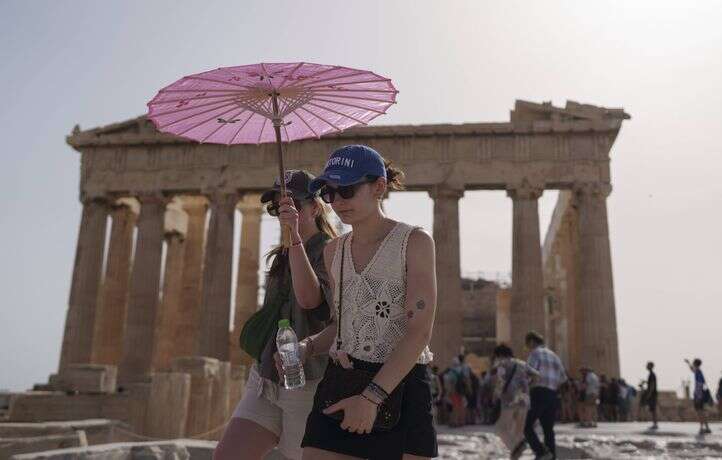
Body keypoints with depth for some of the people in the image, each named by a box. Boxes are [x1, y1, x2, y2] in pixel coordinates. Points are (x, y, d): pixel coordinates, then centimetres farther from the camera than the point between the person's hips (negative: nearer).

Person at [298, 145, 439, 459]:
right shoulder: (333, 251, 13)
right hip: (339, 383, 4)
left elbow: (420, 331, -13)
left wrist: (372, 396, -19)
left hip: (399, 387, -4)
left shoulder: (415, 242, -4)